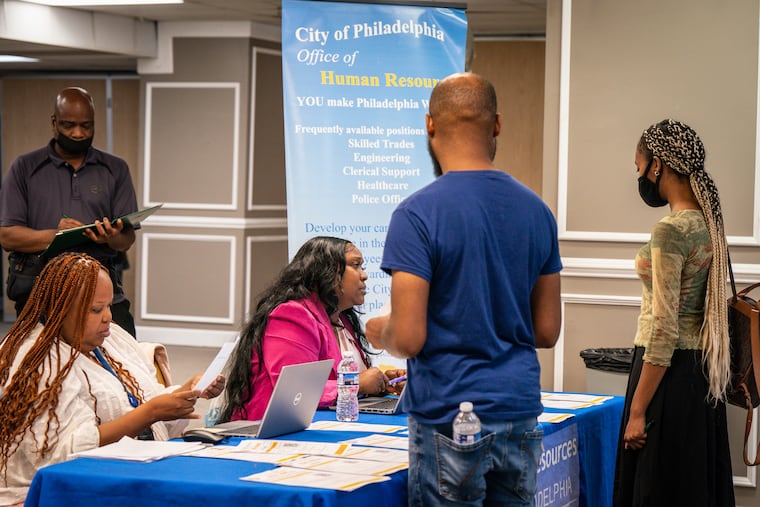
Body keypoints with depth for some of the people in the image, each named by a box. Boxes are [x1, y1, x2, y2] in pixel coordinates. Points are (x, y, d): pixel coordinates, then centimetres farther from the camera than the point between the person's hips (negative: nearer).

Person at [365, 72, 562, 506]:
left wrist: (379, 332, 6)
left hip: (448, 417, -5)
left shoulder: (417, 214, -13)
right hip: (519, 412, 5)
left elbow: (408, 338, -16)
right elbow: (547, 331, 9)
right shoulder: (536, 210, 4)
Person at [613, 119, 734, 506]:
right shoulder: (709, 223, 9)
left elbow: (664, 330, -20)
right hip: (703, 373, 9)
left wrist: (637, 411, -17)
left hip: (670, 372, -9)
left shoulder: (670, 231, -17)